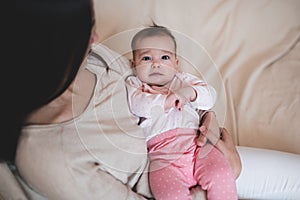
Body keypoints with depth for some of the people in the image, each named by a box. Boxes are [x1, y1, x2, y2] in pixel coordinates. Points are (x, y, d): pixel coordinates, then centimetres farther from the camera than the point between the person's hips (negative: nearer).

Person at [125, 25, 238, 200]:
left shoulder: (184, 79, 25)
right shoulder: (134, 84, 17)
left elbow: (210, 96, 14)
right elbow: (137, 105, -5)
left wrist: (189, 92, -5)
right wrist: (169, 99, -5)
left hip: (197, 145, 3)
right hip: (162, 155, -3)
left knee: (221, 176, -23)